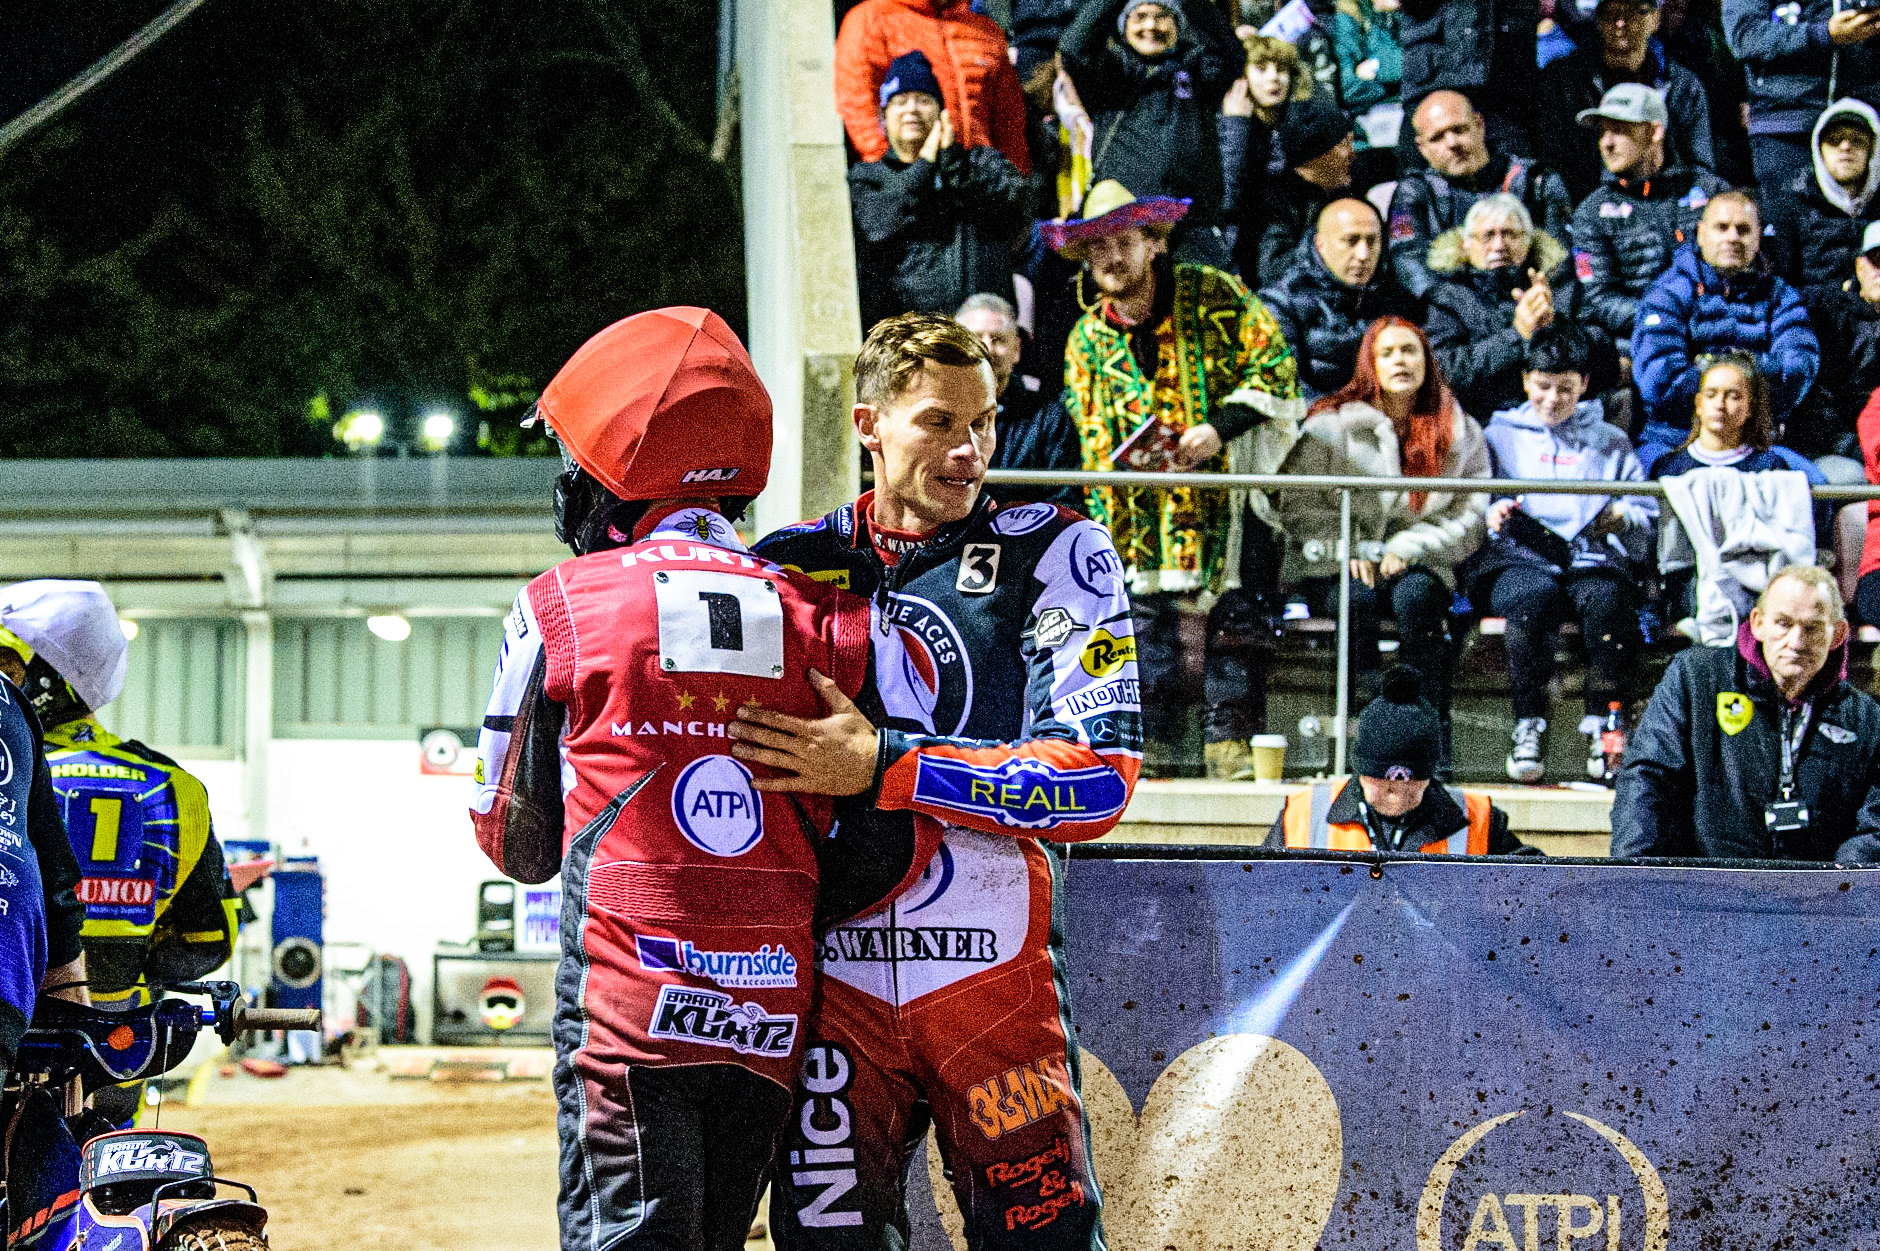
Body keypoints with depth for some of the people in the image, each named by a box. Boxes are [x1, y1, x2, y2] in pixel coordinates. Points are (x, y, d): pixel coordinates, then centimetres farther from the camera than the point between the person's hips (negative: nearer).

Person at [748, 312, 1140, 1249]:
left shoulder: (1054, 555, 1)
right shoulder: (792, 565, 10)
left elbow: (1098, 778, -11)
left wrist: (879, 764, -17)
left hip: (997, 972, -2)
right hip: (833, 976, 2)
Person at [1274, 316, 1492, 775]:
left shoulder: (1460, 432, 8)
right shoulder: (1331, 424, 5)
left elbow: (1468, 515, 2)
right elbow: (1298, 505, 3)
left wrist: (1407, 548, -13)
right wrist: (1348, 548, -13)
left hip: (1417, 566, 0)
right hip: (1335, 567, 0)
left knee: (1415, 597, -34)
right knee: (1358, 598, -35)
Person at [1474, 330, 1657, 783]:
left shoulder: (1611, 443, 23)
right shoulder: (1499, 436, 21)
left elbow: (1648, 517, 17)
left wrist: (1622, 517, -6)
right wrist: (1491, 517, -10)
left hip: (1592, 562, 1)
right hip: (1516, 562, -1)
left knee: (1606, 597, -36)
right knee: (1535, 594, -38)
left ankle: (1602, 727, -26)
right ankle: (1529, 727, -30)